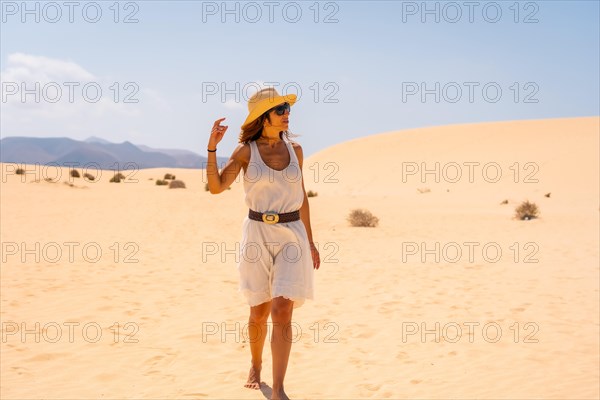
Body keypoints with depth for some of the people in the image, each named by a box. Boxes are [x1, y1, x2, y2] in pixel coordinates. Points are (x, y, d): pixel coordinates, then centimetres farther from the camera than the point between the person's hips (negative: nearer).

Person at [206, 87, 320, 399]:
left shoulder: (294, 149, 5)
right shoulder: (246, 151, -2)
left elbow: (301, 197, 12)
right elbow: (216, 186, -11)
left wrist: (310, 242, 13)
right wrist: (212, 147, -20)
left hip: (292, 236, 1)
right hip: (258, 234, -1)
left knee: (282, 313, -11)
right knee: (259, 313, 11)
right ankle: (256, 366, 38)